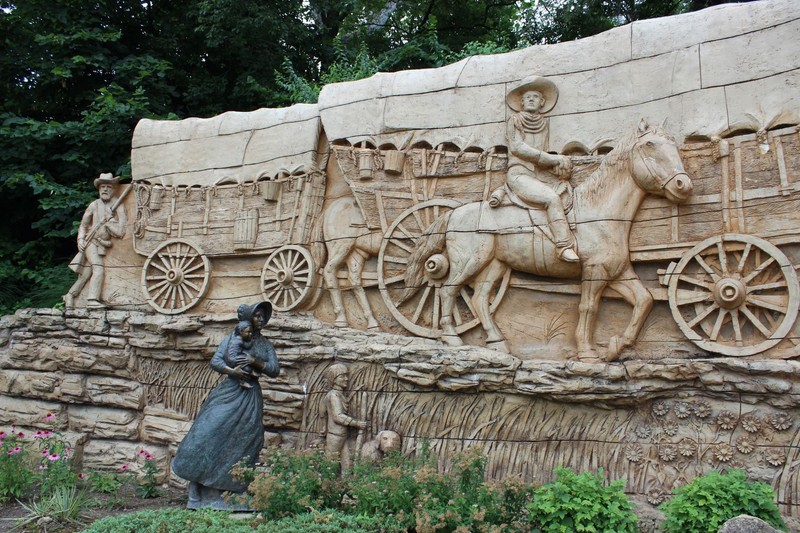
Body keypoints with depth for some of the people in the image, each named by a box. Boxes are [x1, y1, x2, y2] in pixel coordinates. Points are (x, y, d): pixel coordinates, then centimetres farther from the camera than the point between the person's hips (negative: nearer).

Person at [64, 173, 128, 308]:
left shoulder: (118, 207, -4)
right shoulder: (94, 205, 0)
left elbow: (121, 232, -11)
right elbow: (83, 225, 12)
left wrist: (108, 221, -11)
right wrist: (80, 239, -2)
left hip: (104, 245, 1)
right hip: (91, 241, -1)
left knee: (86, 274, 2)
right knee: (99, 269, -20)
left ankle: (70, 296, 21)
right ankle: (92, 299, -18)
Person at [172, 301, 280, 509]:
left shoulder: (265, 344, 13)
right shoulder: (232, 339, 9)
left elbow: (275, 370, 6)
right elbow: (215, 361, 1)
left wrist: (256, 361, -10)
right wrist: (231, 370, -17)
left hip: (250, 397, 1)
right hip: (229, 392, -1)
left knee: (244, 442, -5)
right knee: (211, 432, -12)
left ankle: (236, 491, -1)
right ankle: (206, 491, -7)